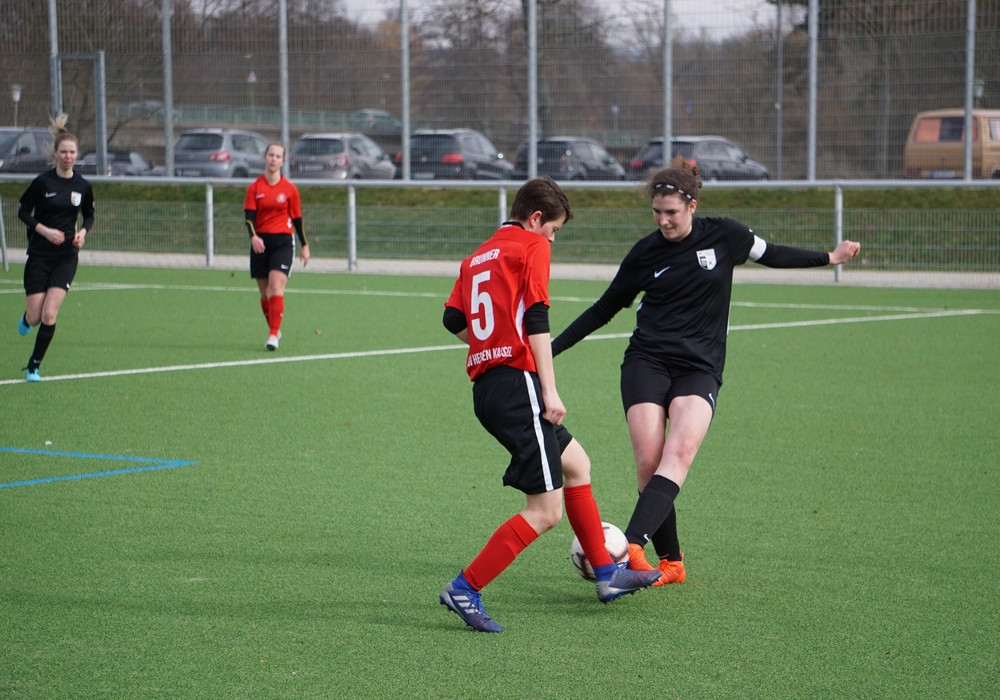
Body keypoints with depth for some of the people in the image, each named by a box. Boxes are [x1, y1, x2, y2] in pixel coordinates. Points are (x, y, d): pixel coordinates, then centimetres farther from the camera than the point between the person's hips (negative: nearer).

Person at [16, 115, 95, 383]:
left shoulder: (82, 186, 1)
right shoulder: (42, 182, -8)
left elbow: (89, 215, 15)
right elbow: (23, 212, -1)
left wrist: (83, 231, -6)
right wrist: (44, 230, -16)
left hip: (66, 257, 1)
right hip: (39, 255, -1)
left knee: (49, 314, -12)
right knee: (35, 317, -1)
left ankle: (34, 366, 4)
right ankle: (27, 318, 39)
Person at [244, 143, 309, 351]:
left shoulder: (290, 189, 2)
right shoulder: (254, 187, 3)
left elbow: (297, 218, 9)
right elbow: (249, 216, -6)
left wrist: (305, 245, 11)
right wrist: (253, 236, -25)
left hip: (283, 241, -2)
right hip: (260, 243, 2)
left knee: (276, 287, -17)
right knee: (264, 292, 7)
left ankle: (273, 336, -22)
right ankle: (274, 329, 26)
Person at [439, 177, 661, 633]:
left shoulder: (479, 256, 19)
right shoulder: (532, 246, -2)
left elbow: (452, 319, 15)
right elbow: (536, 317, -12)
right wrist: (550, 390, -16)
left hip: (485, 387, 10)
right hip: (518, 385, -10)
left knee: (575, 463, 22)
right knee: (545, 512, -8)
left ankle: (606, 574, 25)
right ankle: (464, 590, -10)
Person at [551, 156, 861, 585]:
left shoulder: (723, 236, 3)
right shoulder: (645, 253, 4)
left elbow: (772, 254, 22)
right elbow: (605, 308, 15)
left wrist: (829, 257, 24)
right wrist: (551, 348, 13)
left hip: (700, 368, 0)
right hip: (647, 362, 0)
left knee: (680, 452, -25)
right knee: (648, 461, -15)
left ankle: (632, 546, -38)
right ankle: (670, 562, 0)